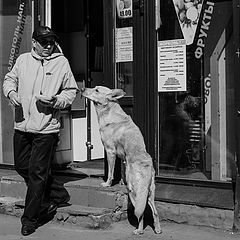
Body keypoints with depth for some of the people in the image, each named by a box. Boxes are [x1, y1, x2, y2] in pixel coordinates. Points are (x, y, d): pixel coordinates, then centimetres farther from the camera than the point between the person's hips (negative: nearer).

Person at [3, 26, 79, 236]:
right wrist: (11, 92, -3)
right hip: (22, 125, 5)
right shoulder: (23, 60, 7)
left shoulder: (62, 63, -1)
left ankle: (30, 219, 13)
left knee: (37, 173, -1)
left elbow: (71, 91, 4)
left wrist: (56, 101, -14)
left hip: (47, 128, -5)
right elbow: (9, 79, 19)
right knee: (22, 167, 14)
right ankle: (58, 194, 33)